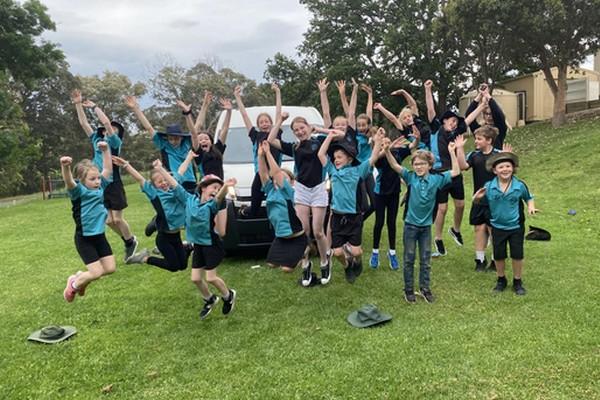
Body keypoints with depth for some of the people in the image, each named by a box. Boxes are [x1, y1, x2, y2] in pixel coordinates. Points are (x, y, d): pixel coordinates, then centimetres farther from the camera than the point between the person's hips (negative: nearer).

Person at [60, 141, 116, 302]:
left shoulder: (100, 186, 2)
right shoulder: (79, 191, -16)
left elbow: (108, 170, 8)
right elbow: (69, 182, -37)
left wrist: (106, 150, -2)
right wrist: (65, 167, -57)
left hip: (100, 236, 7)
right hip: (84, 238, -7)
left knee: (110, 268, 8)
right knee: (96, 272, -7)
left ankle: (82, 277, 34)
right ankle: (74, 284, 24)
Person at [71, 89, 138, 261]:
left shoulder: (115, 142, -4)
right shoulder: (96, 140, 11)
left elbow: (106, 121, -15)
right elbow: (84, 123, 13)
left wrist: (93, 106, -6)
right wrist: (78, 104, 8)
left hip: (114, 184, -6)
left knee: (117, 219, -1)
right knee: (109, 220, 7)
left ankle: (131, 242, 22)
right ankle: (127, 240, 28)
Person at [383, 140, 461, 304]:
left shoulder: (436, 179, -4)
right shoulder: (410, 177, -8)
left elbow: (455, 172, -5)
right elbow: (394, 166, -18)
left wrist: (452, 152, -12)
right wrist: (387, 150, -34)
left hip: (426, 225, 1)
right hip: (410, 224, -1)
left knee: (426, 260, 12)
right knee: (409, 259, 9)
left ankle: (425, 288, 26)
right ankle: (408, 289, 21)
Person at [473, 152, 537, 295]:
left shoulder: (520, 185, -12)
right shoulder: (488, 187, -14)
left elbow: (528, 198, 5)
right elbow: (476, 201, -5)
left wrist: (531, 207, -14)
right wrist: (477, 197, -28)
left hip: (516, 227, 0)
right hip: (498, 227, 0)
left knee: (517, 255, 10)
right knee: (499, 255, 13)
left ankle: (517, 282, 30)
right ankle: (501, 280, 35)